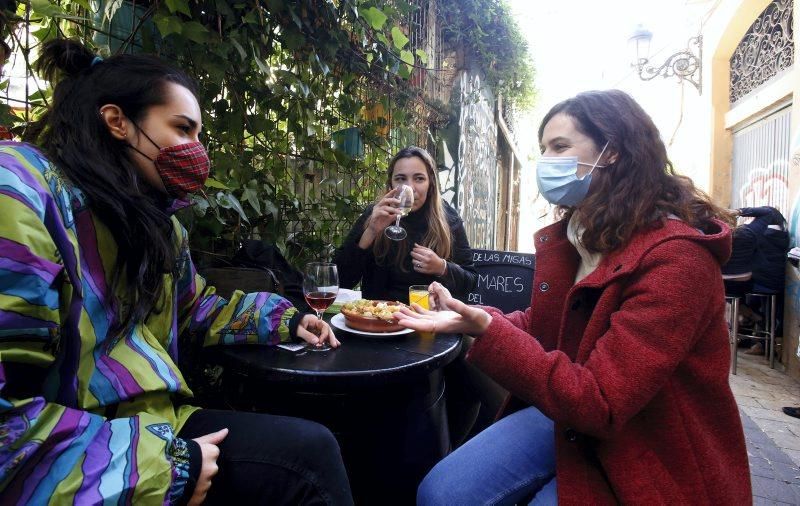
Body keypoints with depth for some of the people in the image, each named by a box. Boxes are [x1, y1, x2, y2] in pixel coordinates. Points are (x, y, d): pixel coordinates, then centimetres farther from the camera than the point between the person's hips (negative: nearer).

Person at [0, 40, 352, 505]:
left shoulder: (156, 220, 11)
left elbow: (195, 308, 24)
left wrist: (285, 319, 12)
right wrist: (161, 466, -20)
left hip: (156, 425, 8)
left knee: (314, 448, -10)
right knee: (309, 456, -16)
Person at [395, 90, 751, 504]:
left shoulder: (675, 257, -24)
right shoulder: (567, 234, 0)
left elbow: (596, 404, -27)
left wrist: (485, 329, -34)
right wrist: (469, 319, -9)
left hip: (651, 456, -6)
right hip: (569, 413, 6)